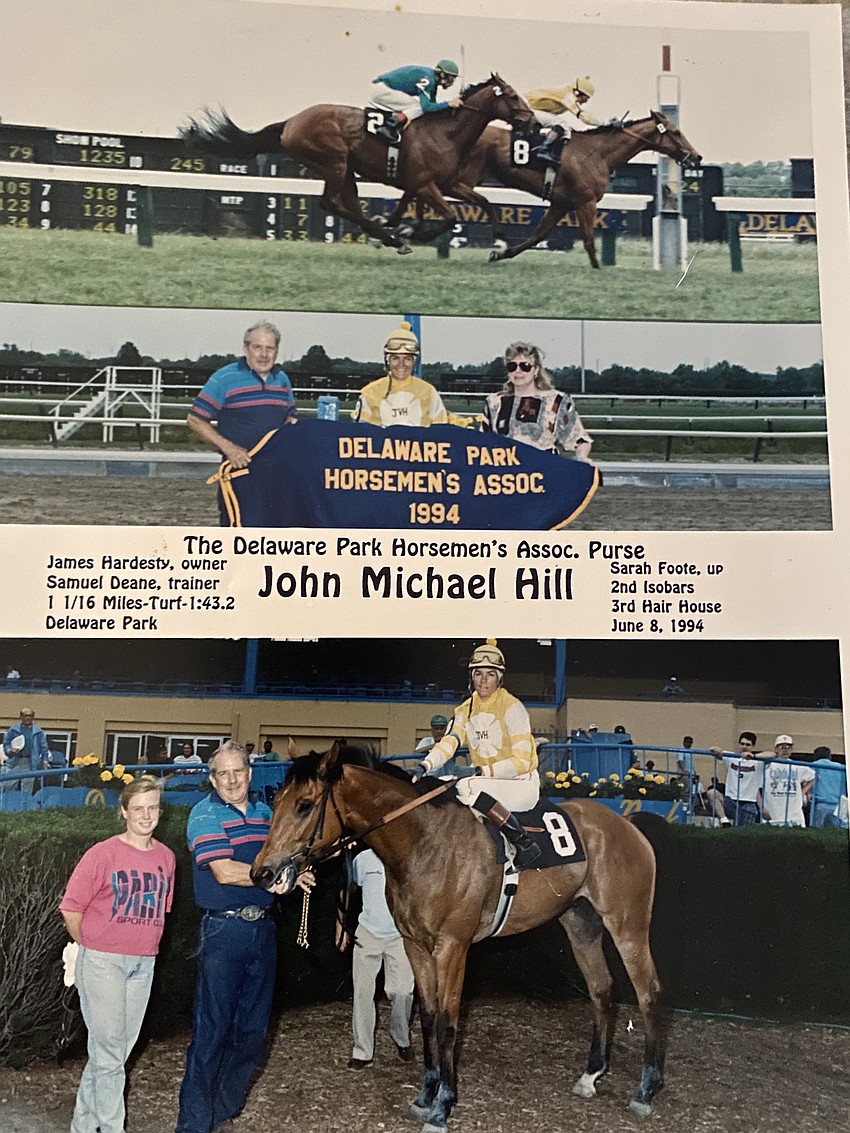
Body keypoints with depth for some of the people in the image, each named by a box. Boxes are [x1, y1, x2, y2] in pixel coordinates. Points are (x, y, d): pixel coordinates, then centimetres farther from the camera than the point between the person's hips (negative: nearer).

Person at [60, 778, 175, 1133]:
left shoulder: (165, 857, 4)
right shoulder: (103, 853, -10)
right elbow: (71, 909, -7)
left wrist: (144, 945, 12)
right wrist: (92, 948, 1)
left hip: (143, 964, 5)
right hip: (102, 962, -5)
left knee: (121, 1047, 12)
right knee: (110, 1052, -1)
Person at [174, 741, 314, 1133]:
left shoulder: (266, 813, 10)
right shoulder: (205, 815, -9)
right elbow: (225, 871, -20)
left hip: (262, 928, 6)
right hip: (224, 929, -6)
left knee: (253, 1028, 13)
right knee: (212, 1029, -2)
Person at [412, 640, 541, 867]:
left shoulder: (512, 707, -10)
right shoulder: (465, 711, 8)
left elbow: (521, 761, -15)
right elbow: (448, 744, -7)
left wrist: (482, 771, -25)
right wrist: (425, 766, -27)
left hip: (521, 783, -6)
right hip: (485, 783, 7)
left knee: (466, 788, -32)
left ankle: (524, 843, -28)